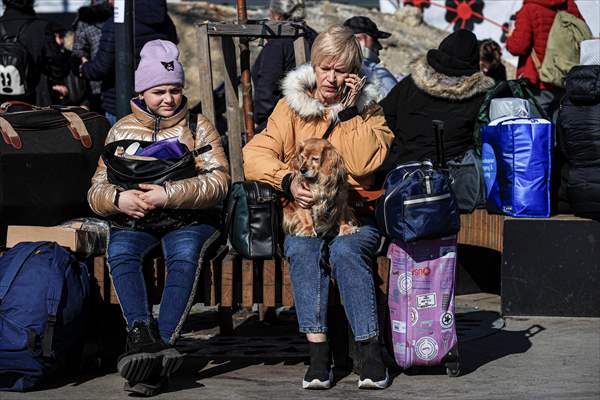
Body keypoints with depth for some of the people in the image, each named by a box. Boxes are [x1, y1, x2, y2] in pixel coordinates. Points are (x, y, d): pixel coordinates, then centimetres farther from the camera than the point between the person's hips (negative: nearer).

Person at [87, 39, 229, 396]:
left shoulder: (199, 128, 11)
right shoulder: (122, 130, 17)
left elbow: (219, 182, -5)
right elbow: (96, 191, 11)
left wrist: (168, 195, -20)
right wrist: (118, 199, -14)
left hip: (189, 219, -2)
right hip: (134, 220, 2)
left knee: (185, 253, -35)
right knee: (120, 251, -32)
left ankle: (162, 342, -43)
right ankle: (143, 334, -46)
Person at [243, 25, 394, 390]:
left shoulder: (368, 110, 6)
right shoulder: (291, 106, 9)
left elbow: (362, 164, -11)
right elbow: (256, 155, -4)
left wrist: (351, 110, -11)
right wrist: (288, 182, -21)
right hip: (303, 210, 1)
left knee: (345, 251, -33)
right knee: (302, 249, -32)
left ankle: (370, 349, -28)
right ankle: (318, 352, -32)